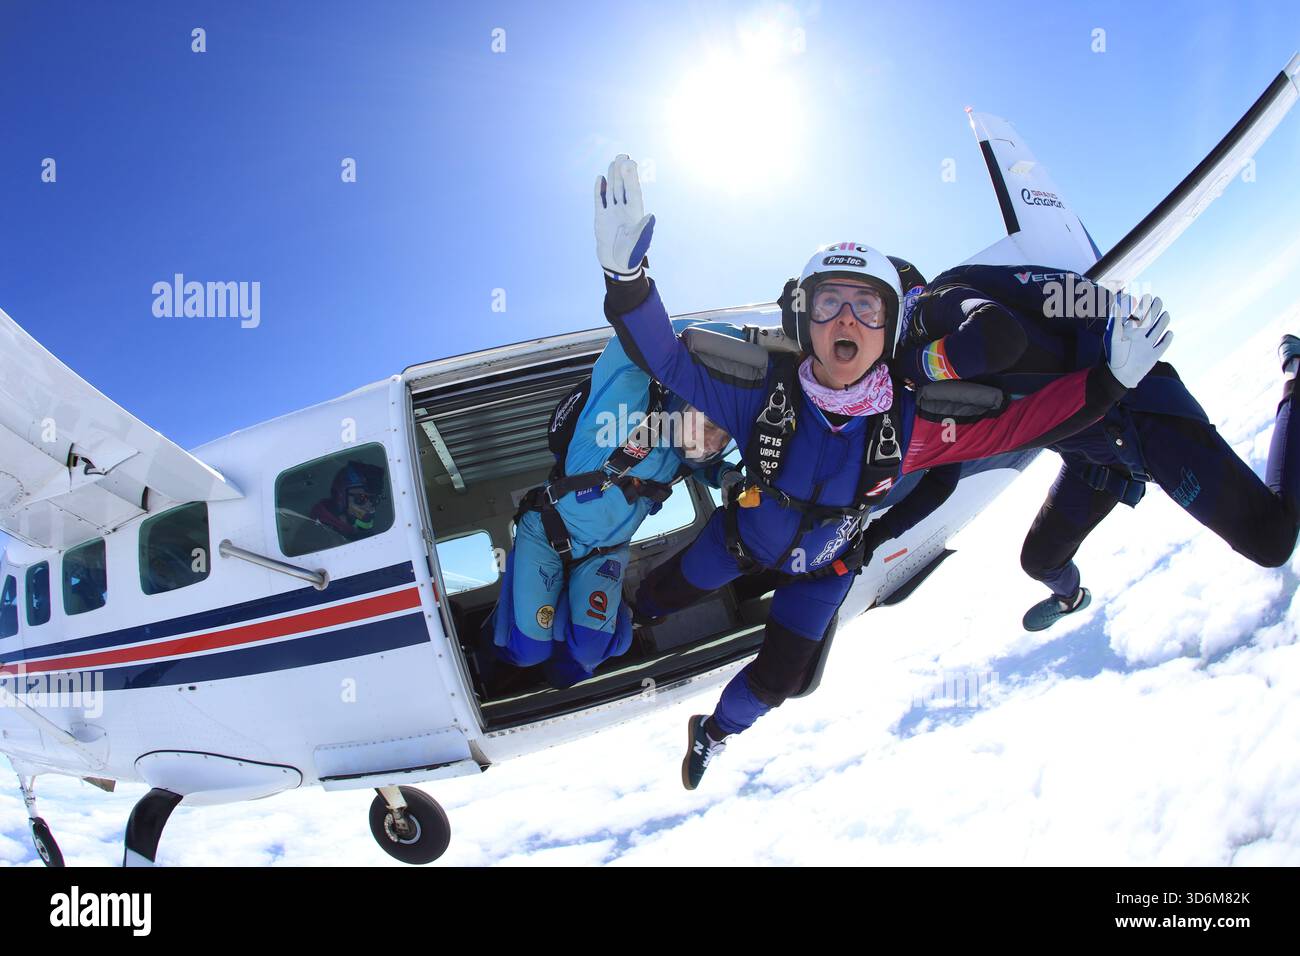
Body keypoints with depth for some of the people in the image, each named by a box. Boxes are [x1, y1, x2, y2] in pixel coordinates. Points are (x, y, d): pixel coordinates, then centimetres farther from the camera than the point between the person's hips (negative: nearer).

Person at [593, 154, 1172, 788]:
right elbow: (668, 361, -38)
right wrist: (626, 275, -54)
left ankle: (713, 735, 45)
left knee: (776, 681, 11)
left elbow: (1011, 425, -24)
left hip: (820, 573, 1)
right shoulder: (762, 396, -36)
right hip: (738, 538, -1)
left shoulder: (906, 426, -32)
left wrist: (1109, 379, -31)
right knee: (657, 599, 21)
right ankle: (627, 610, 62)